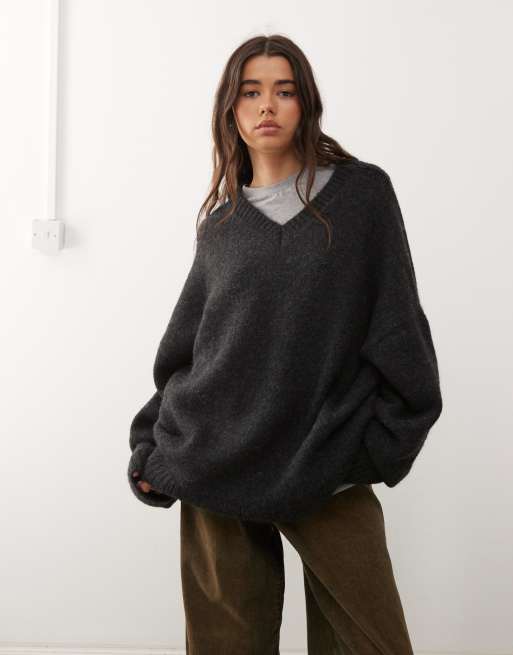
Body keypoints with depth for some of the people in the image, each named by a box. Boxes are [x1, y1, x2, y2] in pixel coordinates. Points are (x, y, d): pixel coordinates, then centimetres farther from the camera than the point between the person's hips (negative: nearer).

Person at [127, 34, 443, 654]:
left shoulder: (362, 192, 3)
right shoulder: (222, 221, 10)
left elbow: (396, 321, 1)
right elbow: (185, 342, 13)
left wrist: (390, 439, -3)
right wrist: (153, 447, 9)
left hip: (329, 467, -2)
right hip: (217, 461, 2)